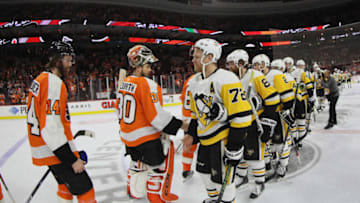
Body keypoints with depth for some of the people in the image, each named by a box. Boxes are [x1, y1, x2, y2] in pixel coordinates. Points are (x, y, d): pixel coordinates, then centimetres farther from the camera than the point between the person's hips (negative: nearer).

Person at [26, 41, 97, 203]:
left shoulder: (40, 80, 11)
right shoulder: (54, 82, -21)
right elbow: (51, 128, -27)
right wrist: (72, 159, -23)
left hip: (42, 148, 10)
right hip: (54, 151, -10)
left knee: (66, 184, 24)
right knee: (84, 188, -3)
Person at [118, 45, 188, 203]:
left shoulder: (125, 83, 6)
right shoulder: (147, 84, -21)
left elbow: (121, 109, 16)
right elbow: (157, 116, -26)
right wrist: (180, 125, -17)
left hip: (128, 134, 9)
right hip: (146, 136, -9)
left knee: (138, 161, 28)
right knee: (159, 162, 9)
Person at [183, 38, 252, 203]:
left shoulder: (226, 80, -21)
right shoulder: (195, 81, 6)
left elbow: (241, 115, -23)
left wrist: (234, 148, -20)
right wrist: (192, 135, 13)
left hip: (224, 138, -8)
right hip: (206, 139, 9)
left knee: (222, 178, 0)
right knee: (204, 171, 22)